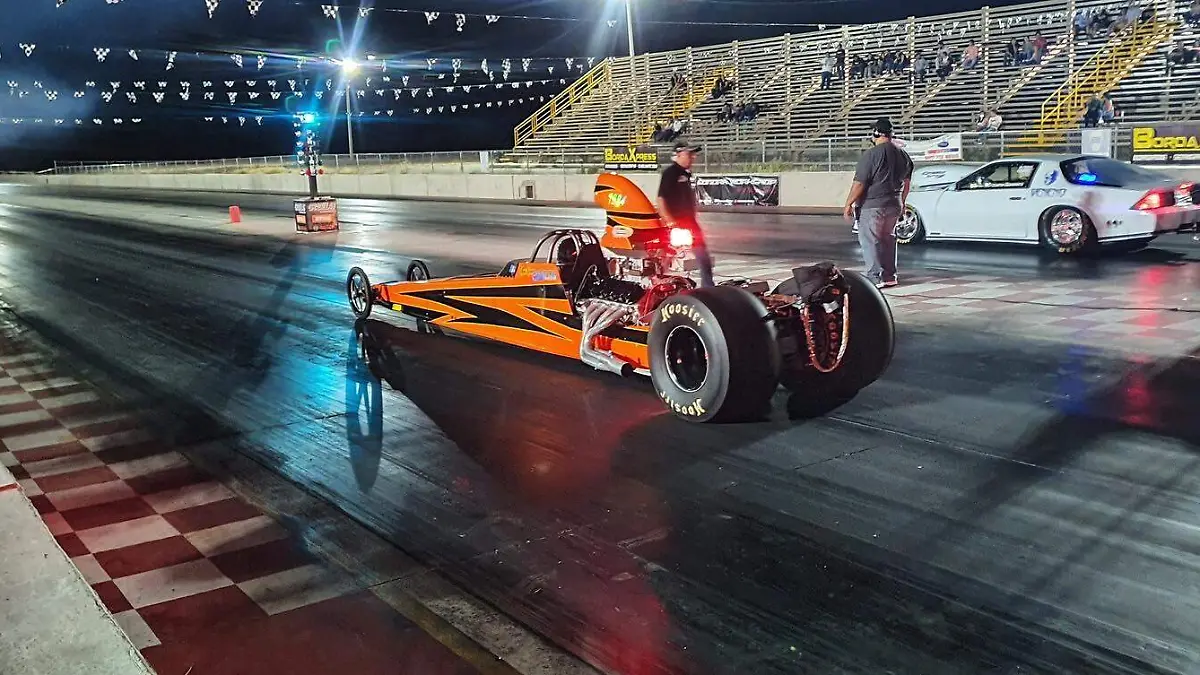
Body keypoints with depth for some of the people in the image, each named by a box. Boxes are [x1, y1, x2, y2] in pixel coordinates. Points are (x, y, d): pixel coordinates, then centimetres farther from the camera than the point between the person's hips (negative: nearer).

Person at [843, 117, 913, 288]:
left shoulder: (871, 155, -16)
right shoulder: (902, 155, 8)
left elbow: (859, 184, -17)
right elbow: (907, 183, 18)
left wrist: (848, 204, -9)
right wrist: (901, 202, 31)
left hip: (872, 206, -7)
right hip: (894, 205, 7)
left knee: (869, 241, -1)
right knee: (888, 239, 16)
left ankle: (876, 277, -6)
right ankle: (890, 276, 19)